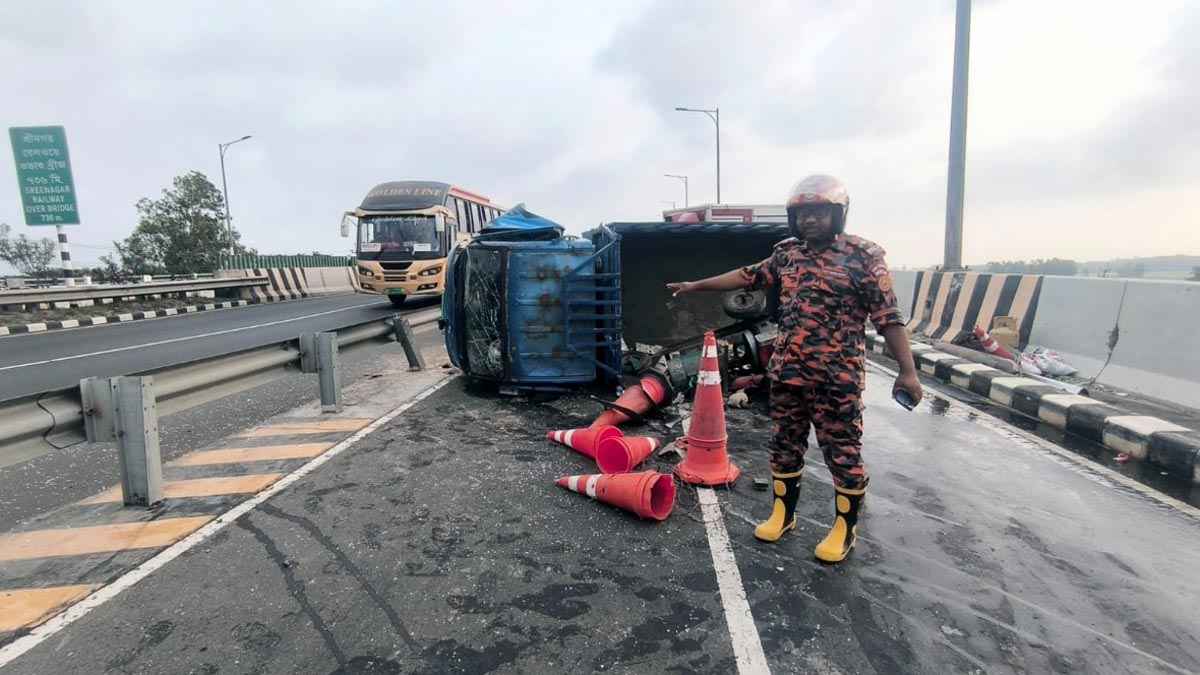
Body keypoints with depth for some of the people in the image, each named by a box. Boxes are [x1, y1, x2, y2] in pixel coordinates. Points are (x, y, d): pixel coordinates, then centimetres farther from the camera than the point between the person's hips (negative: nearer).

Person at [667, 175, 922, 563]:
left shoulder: (863, 256, -8)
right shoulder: (787, 254, 9)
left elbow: (888, 317, -10)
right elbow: (748, 276, 17)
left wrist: (907, 371, -14)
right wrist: (695, 286, 19)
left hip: (838, 376, -5)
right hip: (787, 371, 6)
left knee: (843, 452, 5)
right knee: (785, 445, 16)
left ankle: (845, 529, 24)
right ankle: (782, 514, 33)